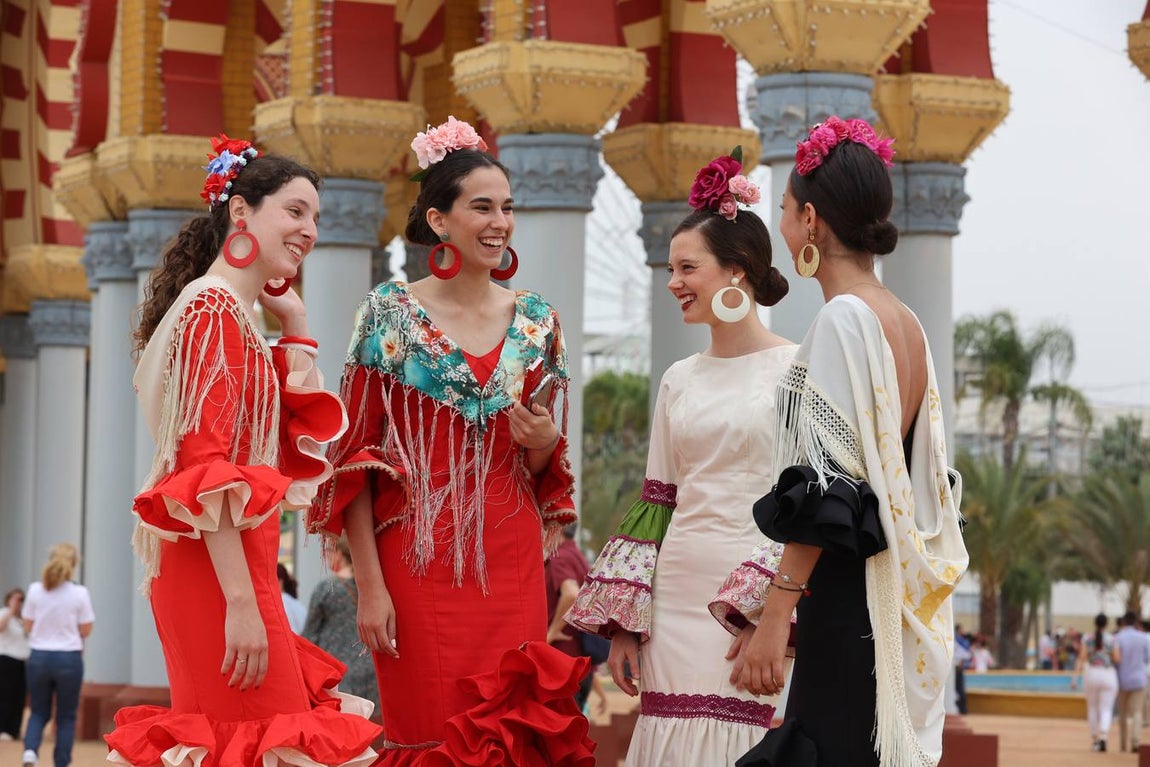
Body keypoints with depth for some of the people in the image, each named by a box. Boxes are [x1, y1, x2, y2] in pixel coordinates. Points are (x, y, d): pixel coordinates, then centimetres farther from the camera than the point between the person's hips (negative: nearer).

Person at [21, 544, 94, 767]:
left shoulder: (35, 590, -2)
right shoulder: (79, 593, -9)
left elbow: (28, 627, 3)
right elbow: (85, 631, -3)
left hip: (39, 657, 2)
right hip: (68, 658, -2)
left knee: (38, 712, 15)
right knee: (66, 717, 10)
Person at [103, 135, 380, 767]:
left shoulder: (236, 313, 17)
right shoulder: (214, 308, -11)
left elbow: (298, 441, 20)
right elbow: (207, 467, -19)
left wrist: (295, 327, 15)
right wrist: (242, 603, -23)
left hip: (233, 565, 10)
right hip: (221, 570, -10)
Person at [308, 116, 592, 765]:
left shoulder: (537, 321, 8)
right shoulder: (391, 314, -2)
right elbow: (356, 461, -5)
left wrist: (544, 441, -7)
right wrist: (370, 585, -11)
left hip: (510, 563, 3)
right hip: (420, 560, -3)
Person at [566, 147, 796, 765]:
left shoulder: (796, 370, -4)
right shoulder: (678, 382, 13)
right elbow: (656, 504, 13)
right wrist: (623, 623, 8)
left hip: (758, 591, -5)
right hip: (677, 594, 5)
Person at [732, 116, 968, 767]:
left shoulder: (843, 319, -11)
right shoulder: (908, 323, 13)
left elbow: (822, 489, -17)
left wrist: (775, 615, -16)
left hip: (847, 594, -9)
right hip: (903, 600, 9)